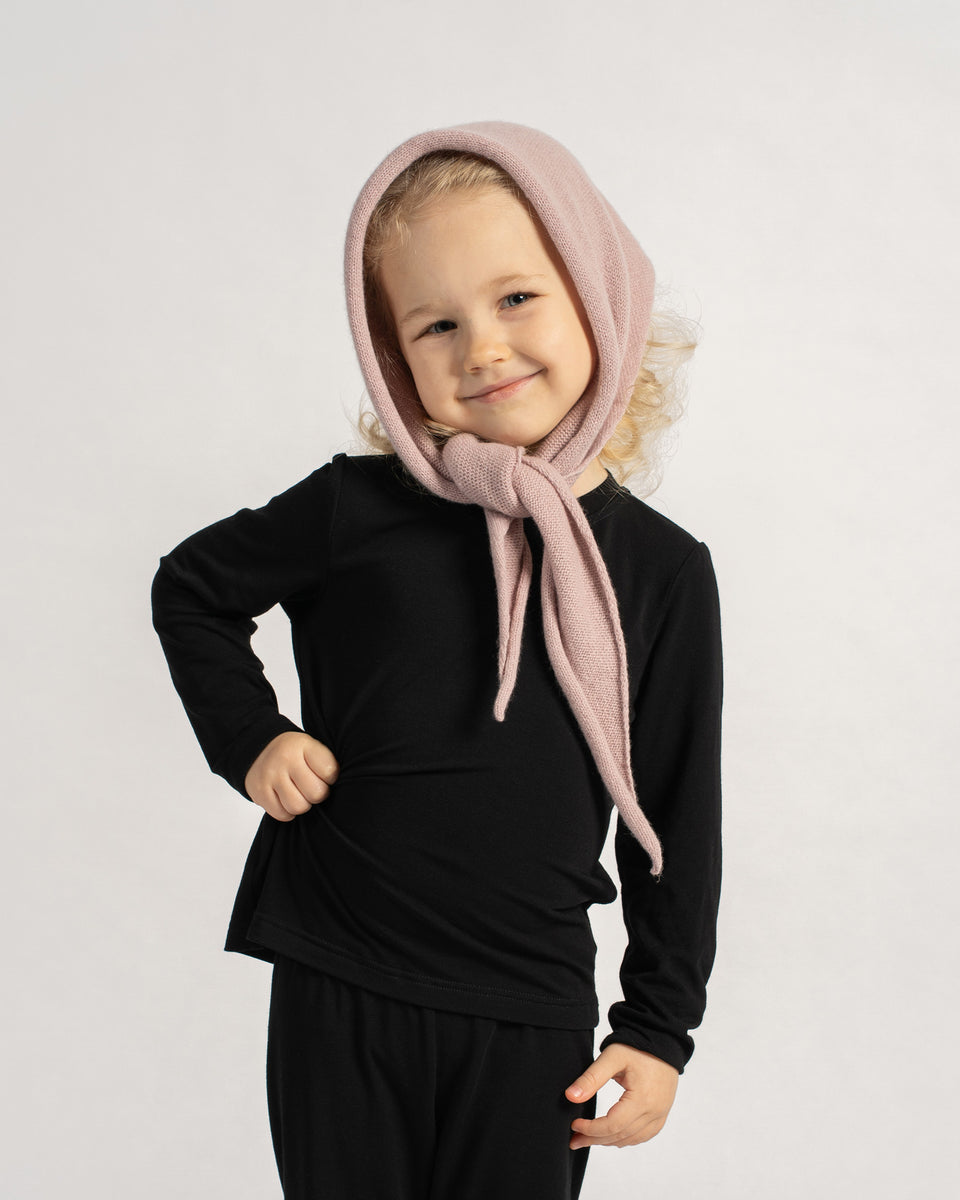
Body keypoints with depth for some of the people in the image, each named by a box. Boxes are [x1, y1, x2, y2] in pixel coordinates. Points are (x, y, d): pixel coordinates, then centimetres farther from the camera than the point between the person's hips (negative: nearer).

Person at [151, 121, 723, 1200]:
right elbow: (191, 588, 11)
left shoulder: (665, 570, -3)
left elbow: (677, 819, 3)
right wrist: (249, 737, -2)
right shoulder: (359, 510, -7)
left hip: (533, 1020, 1)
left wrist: (659, 1025, 5)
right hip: (335, 995, 0)